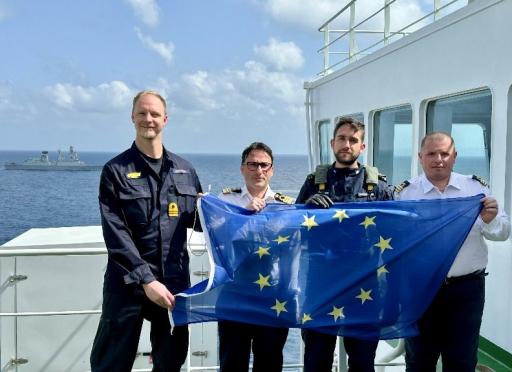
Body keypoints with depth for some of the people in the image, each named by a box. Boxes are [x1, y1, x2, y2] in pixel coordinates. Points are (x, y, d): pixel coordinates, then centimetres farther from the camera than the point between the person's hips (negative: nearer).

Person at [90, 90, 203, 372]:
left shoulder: (184, 170, 9)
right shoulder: (116, 170, -3)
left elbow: (195, 220, 17)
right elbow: (115, 234, -12)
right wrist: (146, 279, -20)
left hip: (175, 281, 4)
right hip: (127, 283, -3)